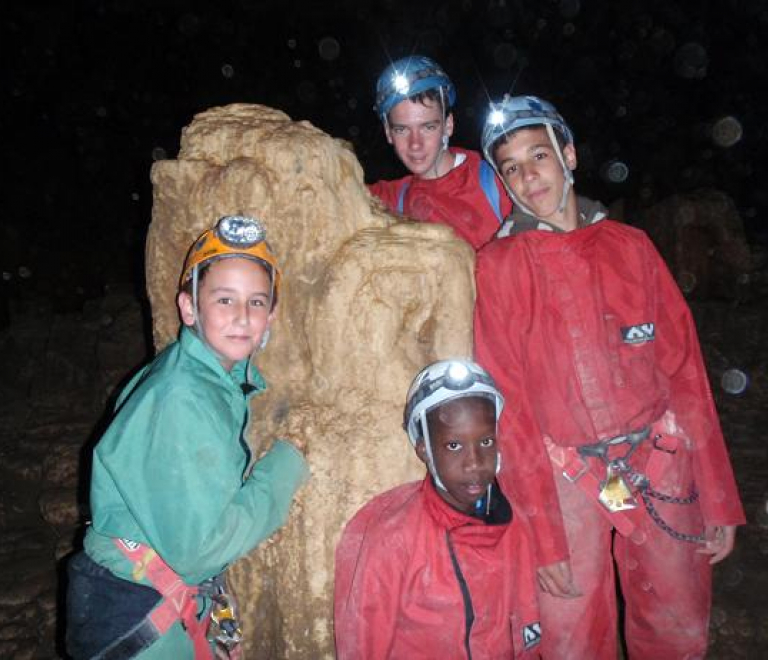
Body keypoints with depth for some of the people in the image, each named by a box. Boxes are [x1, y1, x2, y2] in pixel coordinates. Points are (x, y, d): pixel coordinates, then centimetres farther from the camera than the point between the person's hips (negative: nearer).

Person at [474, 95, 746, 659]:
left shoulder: (629, 246, 4)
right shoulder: (497, 266, -3)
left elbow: (683, 369, 4)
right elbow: (507, 402, -7)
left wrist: (718, 499, 1)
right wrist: (542, 534, -10)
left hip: (662, 466, 3)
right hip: (565, 478, -2)